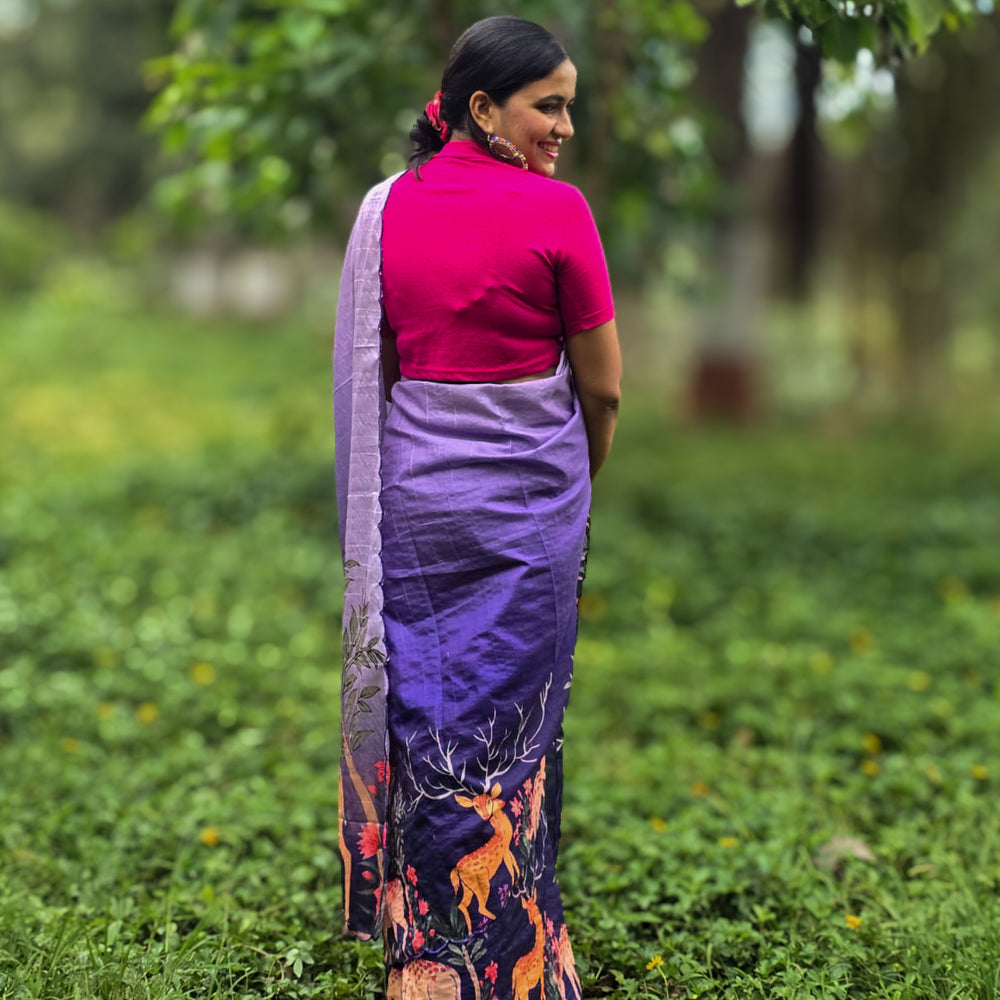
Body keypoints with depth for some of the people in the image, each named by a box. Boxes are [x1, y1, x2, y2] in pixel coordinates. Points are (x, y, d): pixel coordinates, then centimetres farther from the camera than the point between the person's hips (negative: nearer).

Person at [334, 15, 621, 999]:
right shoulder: (555, 211, -12)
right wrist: (583, 476, 12)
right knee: (503, 726, 6)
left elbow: (370, 371, 8)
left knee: (417, 705, 13)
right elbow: (602, 386, -6)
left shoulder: (386, 207, 2)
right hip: (524, 502, -4)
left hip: (408, 499, 4)